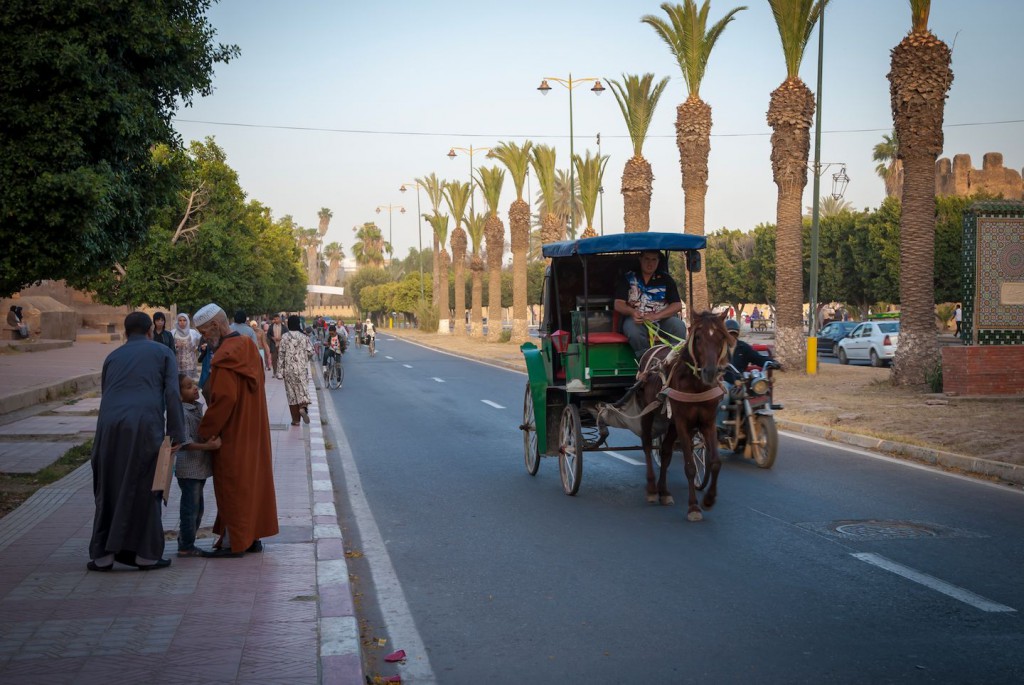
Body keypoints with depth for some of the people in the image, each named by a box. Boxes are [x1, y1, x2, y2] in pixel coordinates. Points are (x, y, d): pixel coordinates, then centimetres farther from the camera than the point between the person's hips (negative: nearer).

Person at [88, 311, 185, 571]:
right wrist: (176, 434, 0)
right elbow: (172, 394, 1)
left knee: (109, 491, 11)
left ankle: (103, 554, 11)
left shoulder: (113, 357, 24)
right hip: (144, 426, -3)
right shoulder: (162, 352, 13)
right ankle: (145, 553, 6)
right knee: (144, 491, 4)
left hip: (109, 426, 3)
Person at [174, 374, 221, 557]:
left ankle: (185, 543, 26)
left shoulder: (197, 408, 12)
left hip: (199, 468, 10)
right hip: (189, 468, -10)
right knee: (190, 508, -3)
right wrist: (207, 446, -30)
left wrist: (212, 442, 14)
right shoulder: (182, 414, -18)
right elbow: (185, 443, -25)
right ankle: (186, 547, 5)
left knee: (197, 509, 17)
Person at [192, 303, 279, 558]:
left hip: (232, 435, -9)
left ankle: (232, 542, 5)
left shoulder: (225, 356, -21)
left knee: (231, 486, -1)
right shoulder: (247, 348, 8)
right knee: (253, 480, 14)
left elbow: (223, 399, -25)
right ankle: (253, 536, 22)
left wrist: (204, 431, -15)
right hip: (253, 430, 9)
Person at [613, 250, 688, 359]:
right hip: (637, 320, -1)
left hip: (662, 320, 2)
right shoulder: (628, 278, 7)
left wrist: (656, 316, -17)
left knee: (679, 326, -28)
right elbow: (618, 304, 1)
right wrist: (632, 312, -23)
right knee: (632, 329, -36)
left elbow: (677, 305, 0)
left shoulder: (666, 279, 10)